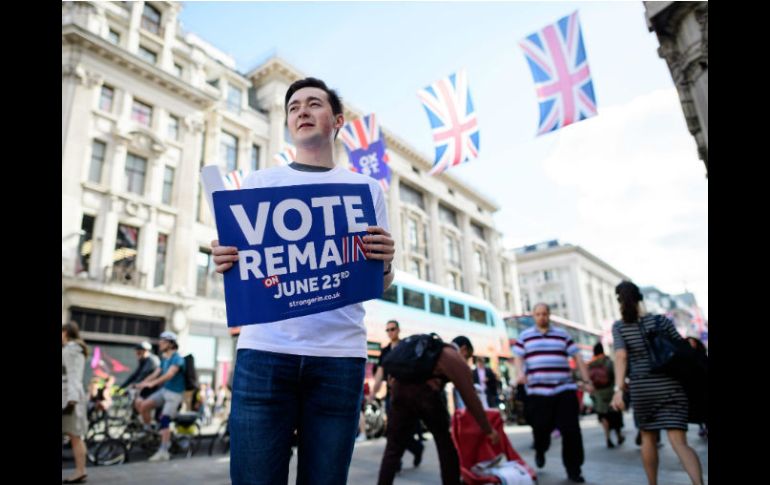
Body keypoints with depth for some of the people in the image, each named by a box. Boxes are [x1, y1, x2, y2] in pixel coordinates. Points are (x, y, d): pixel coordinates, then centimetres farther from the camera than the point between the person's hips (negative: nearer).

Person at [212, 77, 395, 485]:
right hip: (264, 349, 0)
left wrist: (385, 262, -12)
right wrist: (223, 262, -10)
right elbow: (236, 259, 13)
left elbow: (379, 286, 11)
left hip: (339, 353, 0)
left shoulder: (366, 188, 14)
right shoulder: (258, 182, 15)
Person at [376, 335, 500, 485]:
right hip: (426, 391, -5)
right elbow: (471, 398, 13)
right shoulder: (458, 359, 15)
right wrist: (488, 430, 21)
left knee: (393, 448, 13)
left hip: (399, 387, 5)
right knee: (446, 444, 16)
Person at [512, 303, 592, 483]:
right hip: (537, 391, -1)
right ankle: (540, 451, 34)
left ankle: (573, 470, 12)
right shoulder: (524, 336, 10)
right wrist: (520, 373, -14)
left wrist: (587, 381, 4)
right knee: (541, 428, 1)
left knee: (571, 431, -3)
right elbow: (518, 357, 7)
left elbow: (577, 357, 11)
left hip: (565, 389, 1)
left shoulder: (562, 335, 12)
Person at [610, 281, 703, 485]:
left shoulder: (619, 326, -1)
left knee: (648, 437, 20)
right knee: (679, 442, -4)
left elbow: (621, 356, -14)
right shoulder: (661, 320, 2)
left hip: (641, 388, 0)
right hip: (670, 385, 0)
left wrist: (618, 389, -21)